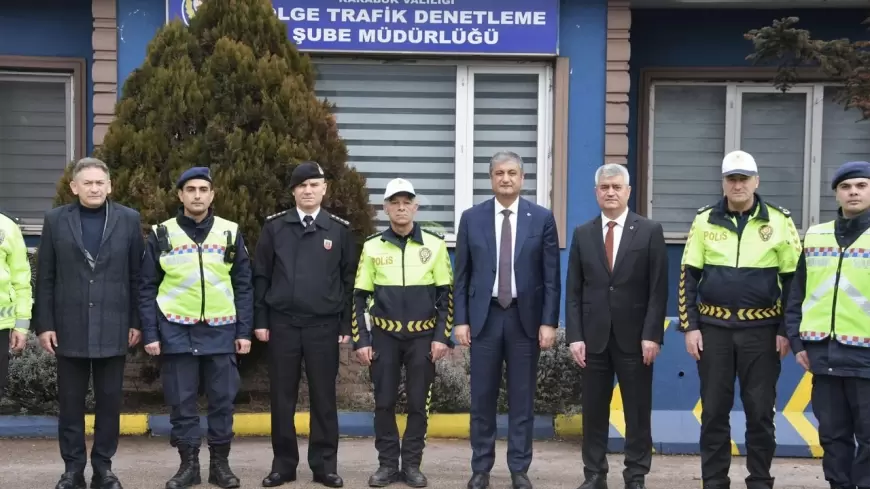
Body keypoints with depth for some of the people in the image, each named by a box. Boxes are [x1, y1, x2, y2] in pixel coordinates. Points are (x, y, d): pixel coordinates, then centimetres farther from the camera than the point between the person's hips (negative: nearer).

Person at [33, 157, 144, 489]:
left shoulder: (129, 219, 3)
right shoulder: (56, 220, 3)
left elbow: (137, 275, 4)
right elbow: (45, 278, 3)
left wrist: (136, 321, 1)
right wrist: (44, 324, -2)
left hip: (113, 328, 0)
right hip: (70, 327, 0)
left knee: (109, 400, 6)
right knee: (70, 402, 6)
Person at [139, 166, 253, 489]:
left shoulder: (230, 233, 5)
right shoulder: (162, 234, 2)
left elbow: (243, 286, 7)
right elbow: (148, 289, 3)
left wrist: (244, 331, 1)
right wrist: (150, 334, -3)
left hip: (220, 331, 1)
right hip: (176, 331, -1)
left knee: (222, 399, 5)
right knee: (181, 401, 5)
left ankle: (220, 463, 17)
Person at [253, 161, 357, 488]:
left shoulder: (340, 229, 3)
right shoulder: (274, 226, 4)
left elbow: (349, 280, 4)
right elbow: (261, 275, 5)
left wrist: (347, 325, 0)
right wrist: (260, 320, 0)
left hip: (324, 325, 0)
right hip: (282, 323, 1)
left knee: (324, 397, 5)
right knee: (282, 397, 6)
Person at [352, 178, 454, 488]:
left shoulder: (434, 244, -1)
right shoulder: (372, 247, 1)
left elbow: (446, 296, 1)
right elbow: (360, 298, 4)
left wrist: (442, 337, -5)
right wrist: (360, 341, -2)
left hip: (423, 336, 0)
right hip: (384, 336, 1)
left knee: (418, 403, 3)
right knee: (384, 403, 3)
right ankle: (387, 464, 14)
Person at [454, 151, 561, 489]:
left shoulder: (542, 218, 1)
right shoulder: (472, 218, 3)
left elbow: (551, 277, 0)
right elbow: (462, 275, 5)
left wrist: (549, 321, -6)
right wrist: (461, 320, -2)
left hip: (525, 317, 0)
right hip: (484, 316, 1)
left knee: (522, 398, 5)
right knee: (482, 397, 5)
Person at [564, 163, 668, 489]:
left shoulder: (650, 231, 1)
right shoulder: (582, 234, 8)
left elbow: (658, 289, -3)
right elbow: (573, 291, 6)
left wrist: (652, 335, -10)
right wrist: (574, 336, -3)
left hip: (634, 337, -2)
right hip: (594, 337, 2)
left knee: (638, 410, 4)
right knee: (594, 410, 6)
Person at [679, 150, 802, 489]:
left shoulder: (779, 221, 0)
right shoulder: (704, 220, 4)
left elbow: (793, 279, 2)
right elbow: (688, 277, 5)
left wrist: (786, 330, -3)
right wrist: (690, 326, -1)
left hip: (761, 330, -1)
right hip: (713, 328, 1)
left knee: (760, 412, 4)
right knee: (714, 411, 6)